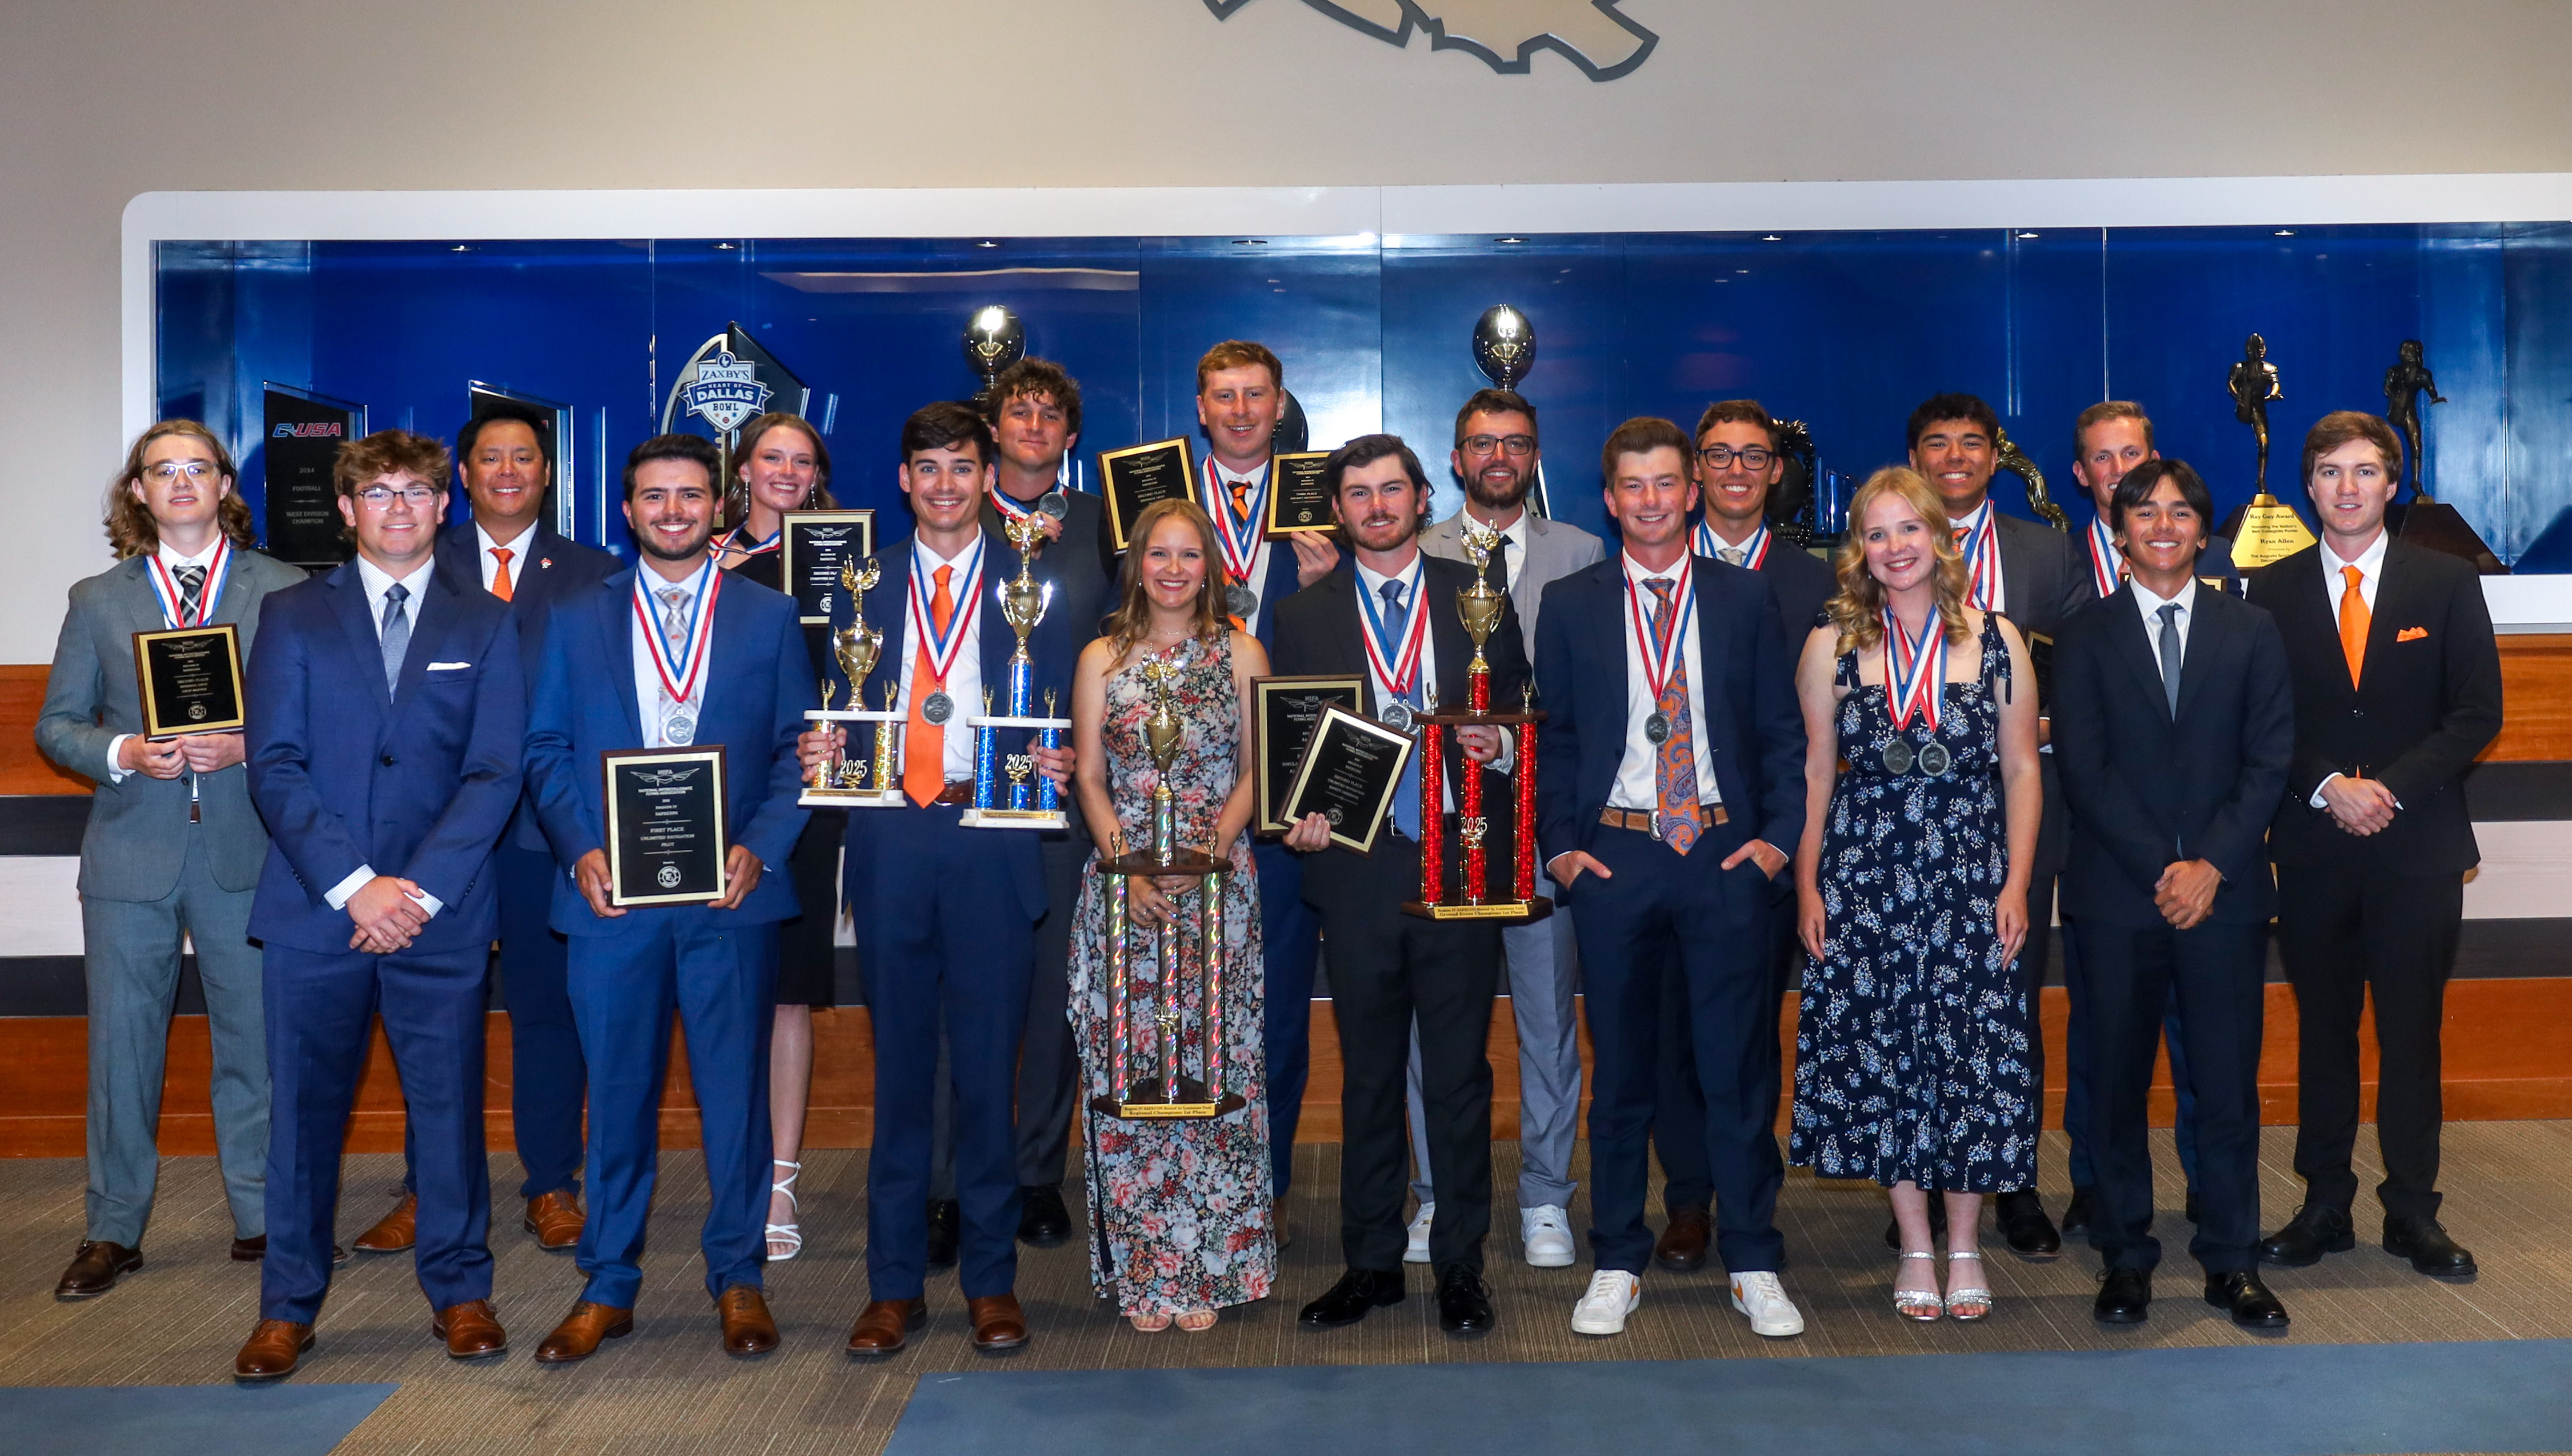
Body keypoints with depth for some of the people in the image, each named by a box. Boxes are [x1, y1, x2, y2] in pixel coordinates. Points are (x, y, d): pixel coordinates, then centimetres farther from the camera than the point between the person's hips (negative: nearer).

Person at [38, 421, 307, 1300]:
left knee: (254, 1040, 6)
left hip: (244, 854, -1)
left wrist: (248, 747, -13)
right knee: (121, 1044, 7)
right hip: (131, 854, 1)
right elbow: (57, 724, 9)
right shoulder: (99, 600, 9)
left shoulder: (282, 591, 4)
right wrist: (123, 754, -10)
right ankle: (113, 1232, 20)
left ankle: (261, 1218, 20)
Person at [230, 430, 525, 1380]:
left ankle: (459, 1291, 18)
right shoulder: (294, 616, 9)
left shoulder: (487, 625, 8)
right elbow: (275, 766, 0)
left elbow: (495, 772, 0)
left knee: (448, 1104, 5)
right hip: (314, 909, 0)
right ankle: (288, 1307, 17)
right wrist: (353, 883, -11)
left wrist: (420, 888, -11)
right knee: (305, 1108, 5)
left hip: (441, 912, 0)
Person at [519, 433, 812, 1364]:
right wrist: (579, 851, -7)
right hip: (611, 895, 1)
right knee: (618, 1092, 8)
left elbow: (797, 751, 5)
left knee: (736, 1087, 5)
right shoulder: (577, 621, 11)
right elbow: (547, 751, 8)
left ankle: (738, 1278, 18)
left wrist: (760, 849, -10)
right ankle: (608, 1286, 20)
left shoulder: (768, 617, 8)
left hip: (731, 896, -1)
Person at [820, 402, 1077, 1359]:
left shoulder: (1031, 584, 8)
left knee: (988, 1064, 4)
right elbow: (842, 710, 12)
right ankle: (895, 1285, 16)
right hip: (888, 841, 2)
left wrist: (1058, 765, -14)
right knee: (898, 1067, 7)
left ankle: (991, 1280, 15)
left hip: (993, 840, -1)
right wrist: (820, 752, -8)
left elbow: (1059, 714, 6)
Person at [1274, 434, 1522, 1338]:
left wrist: (1498, 743, -11)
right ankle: (1372, 1263, 21)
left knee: (1459, 1073, 4)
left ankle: (1461, 1266, 16)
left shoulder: (1480, 598, 8)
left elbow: (1522, 711, 11)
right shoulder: (1303, 617, 9)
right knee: (1368, 1076, 10)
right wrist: (1298, 815, -8)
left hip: (1460, 860, -1)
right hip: (1357, 866, 1)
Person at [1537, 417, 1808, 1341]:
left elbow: (1781, 733, 8)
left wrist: (1778, 836, -3)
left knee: (1740, 1063, 3)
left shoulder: (1746, 600, 7)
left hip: (1726, 852, 0)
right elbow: (1553, 737, 7)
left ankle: (1753, 1266, 15)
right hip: (1613, 856, 0)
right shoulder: (1571, 606, 7)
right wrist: (1559, 844, -3)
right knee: (1621, 1067, 7)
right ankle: (1617, 1266, 18)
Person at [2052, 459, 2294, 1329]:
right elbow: (2084, 769, -3)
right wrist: (2161, 870, -11)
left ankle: (2231, 1261, 15)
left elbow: (2269, 761, 3)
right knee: (2116, 1083, 4)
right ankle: (2126, 1256, 15)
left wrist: (2211, 864, -9)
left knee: (2227, 1084, 3)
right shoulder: (2085, 638, 5)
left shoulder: (2251, 632, 10)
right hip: (2117, 896, -1)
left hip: (2225, 891, 1)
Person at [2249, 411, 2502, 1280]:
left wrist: (2392, 788, -12)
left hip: (2418, 845, 0)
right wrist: (2329, 788, -12)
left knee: (2412, 1034, 4)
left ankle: (2412, 1212, 15)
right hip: (2312, 848, 1)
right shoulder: (2272, 591, 6)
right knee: (2322, 1032, 7)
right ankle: (2325, 1208, 16)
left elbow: (2478, 711, 0)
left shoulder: (2447, 584, 5)